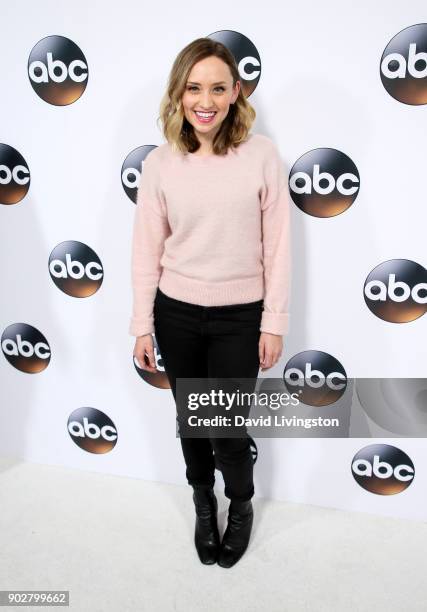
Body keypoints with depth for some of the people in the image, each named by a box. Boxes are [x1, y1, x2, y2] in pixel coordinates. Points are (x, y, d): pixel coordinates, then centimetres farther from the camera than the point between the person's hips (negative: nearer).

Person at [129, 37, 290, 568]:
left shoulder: (261, 154, -9)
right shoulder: (159, 163, -4)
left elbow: (277, 245, -6)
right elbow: (146, 249, 0)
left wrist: (274, 322, -5)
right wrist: (142, 325, 1)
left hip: (239, 316, -2)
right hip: (176, 314, 2)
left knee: (228, 428, 6)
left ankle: (241, 506, 40)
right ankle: (203, 502, 47)